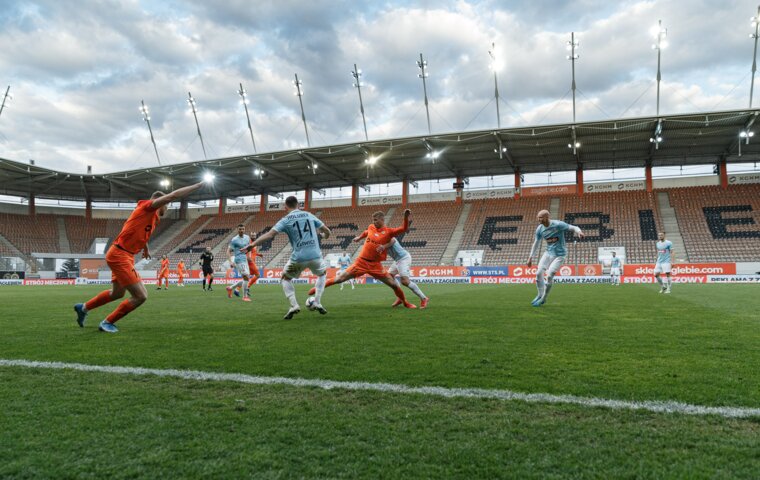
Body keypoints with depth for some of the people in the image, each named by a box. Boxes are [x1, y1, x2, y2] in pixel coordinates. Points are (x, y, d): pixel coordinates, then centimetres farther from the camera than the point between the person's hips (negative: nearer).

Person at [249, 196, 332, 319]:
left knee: (285, 278, 23)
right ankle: (317, 303, 20)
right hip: (315, 255, 2)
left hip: (298, 257, -2)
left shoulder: (285, 220, 3)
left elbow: (270, 234, -10)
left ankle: (294, 305, 4)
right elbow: (327, 231, 18)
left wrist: (253, 244, -9)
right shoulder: (309, 215, 13)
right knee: (322, 274, 33)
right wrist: (324, 235, 41)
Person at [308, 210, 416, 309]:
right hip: (361, 262, 2)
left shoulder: (388, 231, -7)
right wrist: (359, 237, 36)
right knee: (340, 278, -1)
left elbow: (404, 229, -22)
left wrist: (406, 217, -35)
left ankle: (405, 302, 23)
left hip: (375, 265, -1)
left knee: (393, 284, -2)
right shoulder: (371, 227, 3)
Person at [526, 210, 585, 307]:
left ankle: (543, 299, 5)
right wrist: (531, 257, 10)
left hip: (559, 255, -5)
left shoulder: (558, 225, -19)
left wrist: (579, 232, -39)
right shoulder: (540, 229, -3)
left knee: (549, 276, -14)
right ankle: (540, 295, 17)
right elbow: (536, 243, 9)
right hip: (548, 253, 5)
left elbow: (573, 227, -16)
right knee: (539, 273, -5)